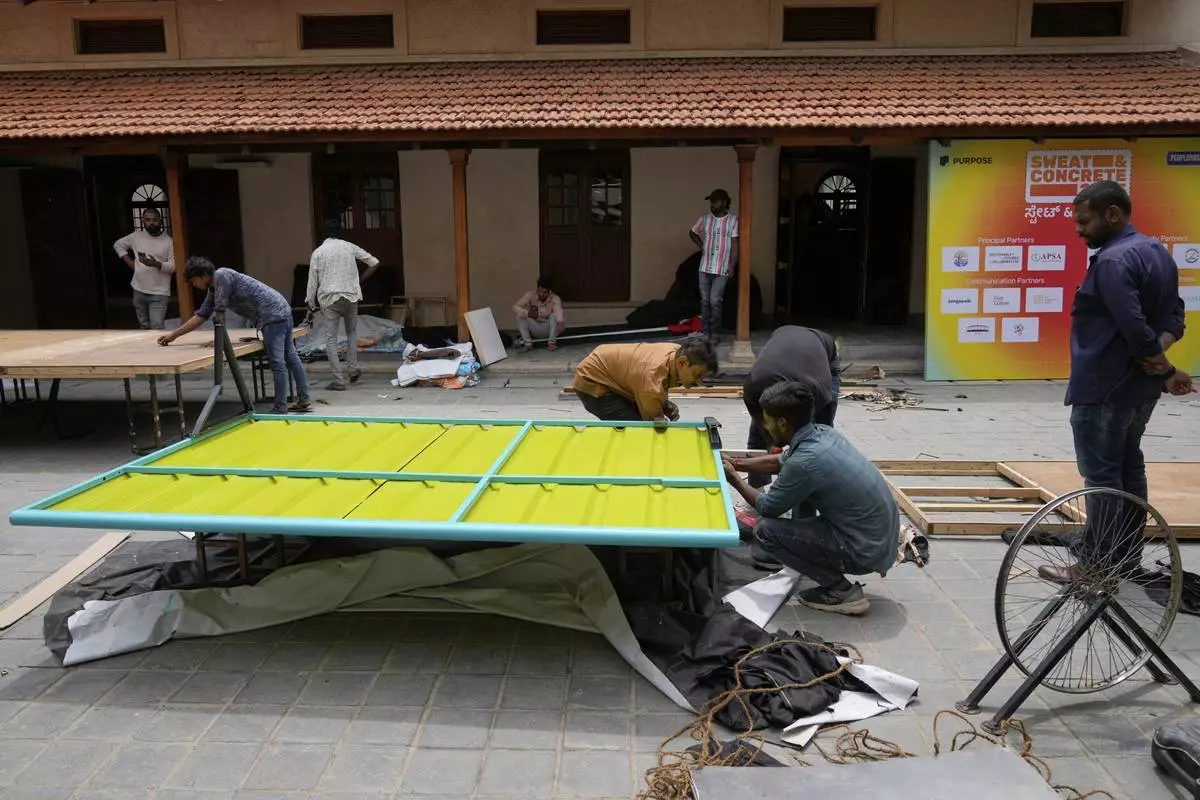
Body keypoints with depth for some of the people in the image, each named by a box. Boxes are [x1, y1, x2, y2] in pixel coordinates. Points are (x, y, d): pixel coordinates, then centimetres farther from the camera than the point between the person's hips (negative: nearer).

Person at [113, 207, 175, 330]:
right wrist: (129, 261, 9)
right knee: (145, 326, 15)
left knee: (157, 327, -15)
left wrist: (156, 264, -27)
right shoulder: (136, 236, 4)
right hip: (139, 291, 5)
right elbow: (118, 244, 21)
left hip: (159, 293, -4)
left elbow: (173, 266, -10)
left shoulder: (169, 241, -6)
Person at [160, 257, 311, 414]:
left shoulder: (222, 276, -11)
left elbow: (219, 312, -11)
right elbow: (201, 315, 24)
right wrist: (173, 335, 25)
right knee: (290, 357, 13)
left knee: (277, 362, -10)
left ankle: (280, 408, -10)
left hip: (273, 314, -10)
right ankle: (303, 399, 19)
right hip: (281, 312, 10)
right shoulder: (213, 288, 19)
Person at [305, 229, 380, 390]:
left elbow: (312, 281, 3)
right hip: (351, 295, 2)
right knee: (352, 331, 24)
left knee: (331, 338, 2)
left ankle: (339, 380, -2)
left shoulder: (318, 252, 4)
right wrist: (360, 280, 17)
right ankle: (353, 368, 15)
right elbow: (374, 263, 9)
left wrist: (311, 303, 12)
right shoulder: (349, 246, 9)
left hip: (329, 298, -2)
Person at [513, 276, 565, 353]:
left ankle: (552, 342, -15)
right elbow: (515, 308, -22)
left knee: (554, 315, -31)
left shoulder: (555, 299, -21)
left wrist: (561, 322, -67)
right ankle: (527, 344, -14)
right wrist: (527, 313, -44)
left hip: (550, 329, -2)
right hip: (535, 330, 2)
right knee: (520, 316, -21)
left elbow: (558, 311, -43)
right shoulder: (530, 295, -15)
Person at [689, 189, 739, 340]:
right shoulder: (705, 219, 5)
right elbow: (692, 232, 22)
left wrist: (732, 265, -11)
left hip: (721, 269, -4)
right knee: (705, 301, 7)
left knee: (715, 301, -7)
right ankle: (704, 333, 15)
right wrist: (700, 246, 9)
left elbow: (734, 244, -6)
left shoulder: (733, 220, -4)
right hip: (705, 267, 4)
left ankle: (713, 334, 4)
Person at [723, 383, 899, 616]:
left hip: (867, 551, -9)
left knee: (765, 530, -10)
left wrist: (734, 479, 6)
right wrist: (736, 463, 23)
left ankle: (841, 590, -3)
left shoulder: (805, 461, -26)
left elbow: (767, 508, -8)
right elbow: (782, 461, 22)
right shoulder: (822, 432, 0)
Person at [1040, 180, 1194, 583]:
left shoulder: (1113, 260, -21)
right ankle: (1127, 555, 26)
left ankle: (1097, 565, 3)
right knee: (1129, 466, 16)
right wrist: (1158, 352, -6)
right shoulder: (1158, 252, 12)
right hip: (1140, 385, 10)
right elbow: (1174, 315, 12)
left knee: (1101, 475, -4)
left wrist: (1166, 370, -14)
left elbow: (1134, 328, -26)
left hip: (1105, 387, -10)